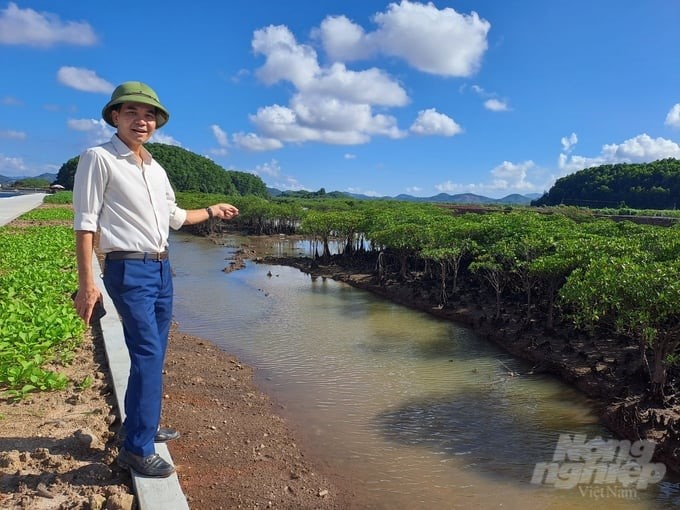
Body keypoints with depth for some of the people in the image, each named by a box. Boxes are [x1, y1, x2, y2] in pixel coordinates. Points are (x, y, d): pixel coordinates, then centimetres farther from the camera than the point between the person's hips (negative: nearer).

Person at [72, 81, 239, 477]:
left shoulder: (156, 170, 14)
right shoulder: (99, 158, -7)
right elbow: (85, 222, -12)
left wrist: (213, 212, 33)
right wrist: (86, 282, -18)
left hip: (162, 267, 8)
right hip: (129, 269, -7)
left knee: (153, 354, 13)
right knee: (148, 354, -13)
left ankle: (146, 425, 28)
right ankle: (137, 448, -4)